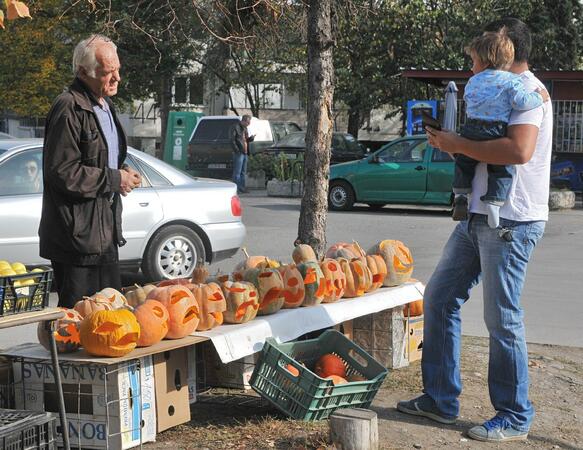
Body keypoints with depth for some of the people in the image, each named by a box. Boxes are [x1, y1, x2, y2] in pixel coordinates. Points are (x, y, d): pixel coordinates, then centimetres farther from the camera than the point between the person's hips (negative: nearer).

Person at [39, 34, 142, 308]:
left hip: (105, 229, 10)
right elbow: (62, 171, -22)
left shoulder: (104, 106, 15)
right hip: (76, 234, -10)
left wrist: (121, 174, 7)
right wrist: (114, 179, -16)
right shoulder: (69, 109, -17)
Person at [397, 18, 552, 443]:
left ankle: (514, 417, 9)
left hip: (510, 221, -10)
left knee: (503, 319, -4)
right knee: (440, 297, 12)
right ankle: (440, 399, 20)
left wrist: (460, 145, -18)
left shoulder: (528, 92, -12)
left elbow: (519, 150, -28)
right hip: (479, 216, 10)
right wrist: (449, 139, 7)